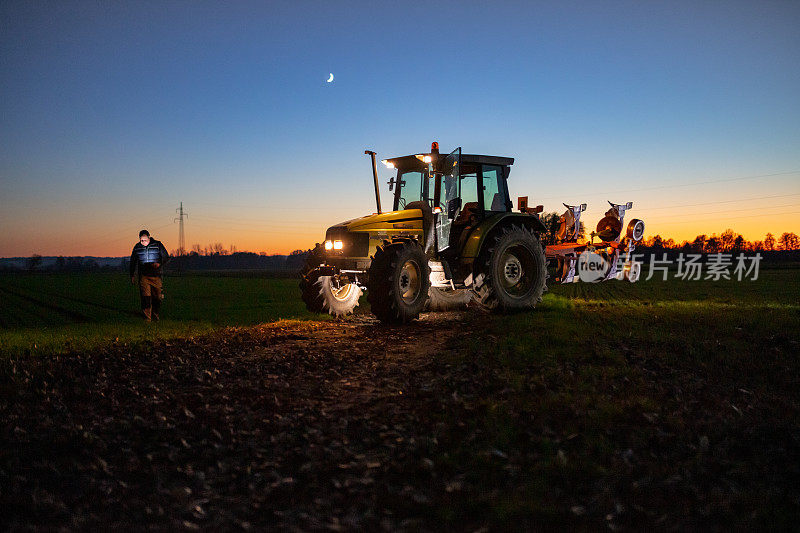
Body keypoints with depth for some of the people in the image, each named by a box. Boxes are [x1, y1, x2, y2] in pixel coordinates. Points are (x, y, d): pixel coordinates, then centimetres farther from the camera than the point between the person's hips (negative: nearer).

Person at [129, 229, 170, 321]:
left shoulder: (157, 245, 1)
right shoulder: (137, 247, 9)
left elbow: (166, 257, 3)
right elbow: (133, 262, 20)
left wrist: (159, 264, -17)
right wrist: (132, 275, 16)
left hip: (156, 276, -1)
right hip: (143, 276, 1)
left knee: (157, 297, 2)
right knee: (146, 297, -11)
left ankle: (155, 317, 18)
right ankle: (147, 318, -10)